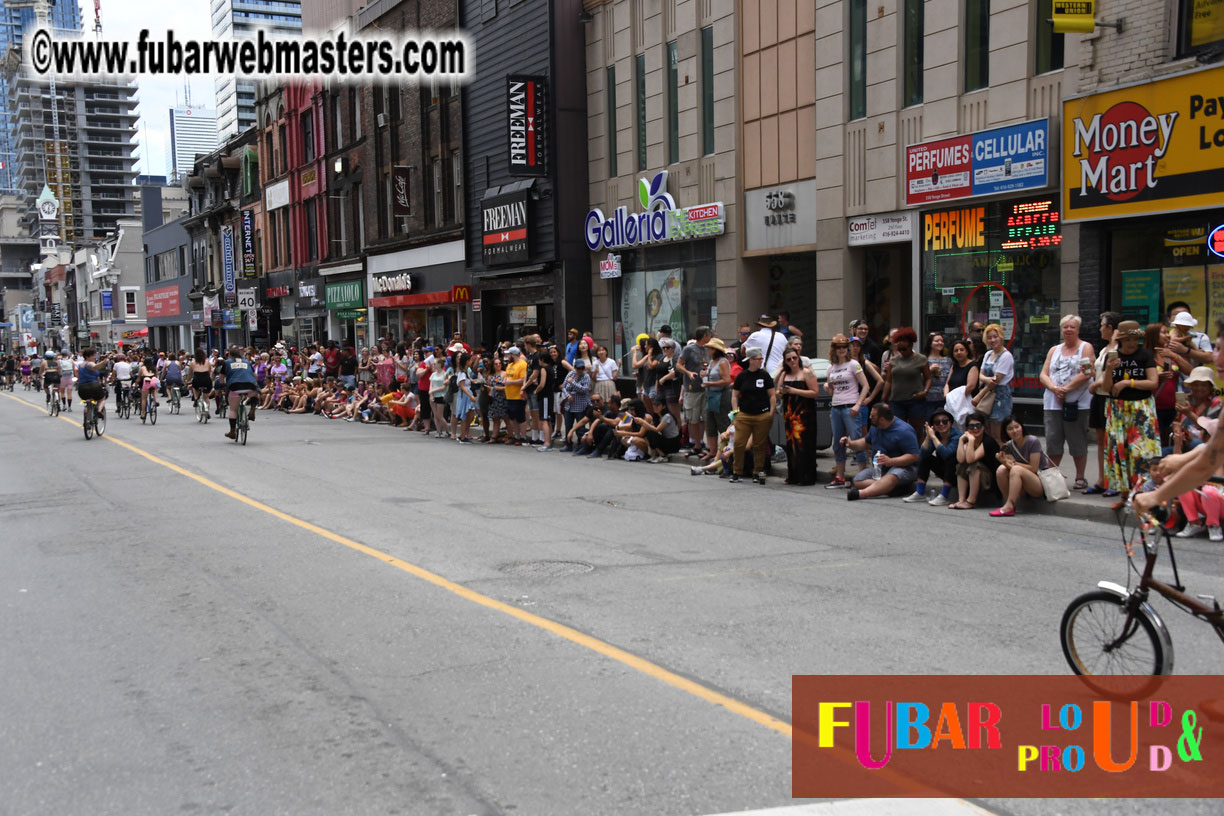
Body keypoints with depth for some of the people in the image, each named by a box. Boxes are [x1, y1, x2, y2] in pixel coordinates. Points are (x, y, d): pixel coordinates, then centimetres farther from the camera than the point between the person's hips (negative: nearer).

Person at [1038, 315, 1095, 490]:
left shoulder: (1085, 348, 3)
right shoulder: (1054, 350, 18)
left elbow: (1086, 374, -10)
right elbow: (1043, 375, 10)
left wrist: (1066, 389, -14)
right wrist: (1054, 388, -10)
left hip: (1077, 402, -4)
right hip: (1052, 403, 4)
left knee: (1077, 442, 0)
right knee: (1052, 441, 3)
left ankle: (1080, 478, 8)